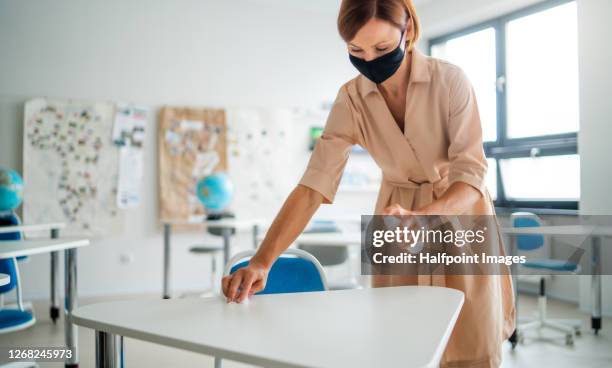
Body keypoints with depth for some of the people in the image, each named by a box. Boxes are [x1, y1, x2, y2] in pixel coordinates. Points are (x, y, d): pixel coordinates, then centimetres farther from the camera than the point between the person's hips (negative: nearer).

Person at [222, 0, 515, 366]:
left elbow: (471, 175, -24)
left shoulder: (450, 80, -20)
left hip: (460, 215, -2)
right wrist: (262, 261, -33)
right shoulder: (351, 99, -14)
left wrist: (420, 218, -45)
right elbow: (314, 185, -21)